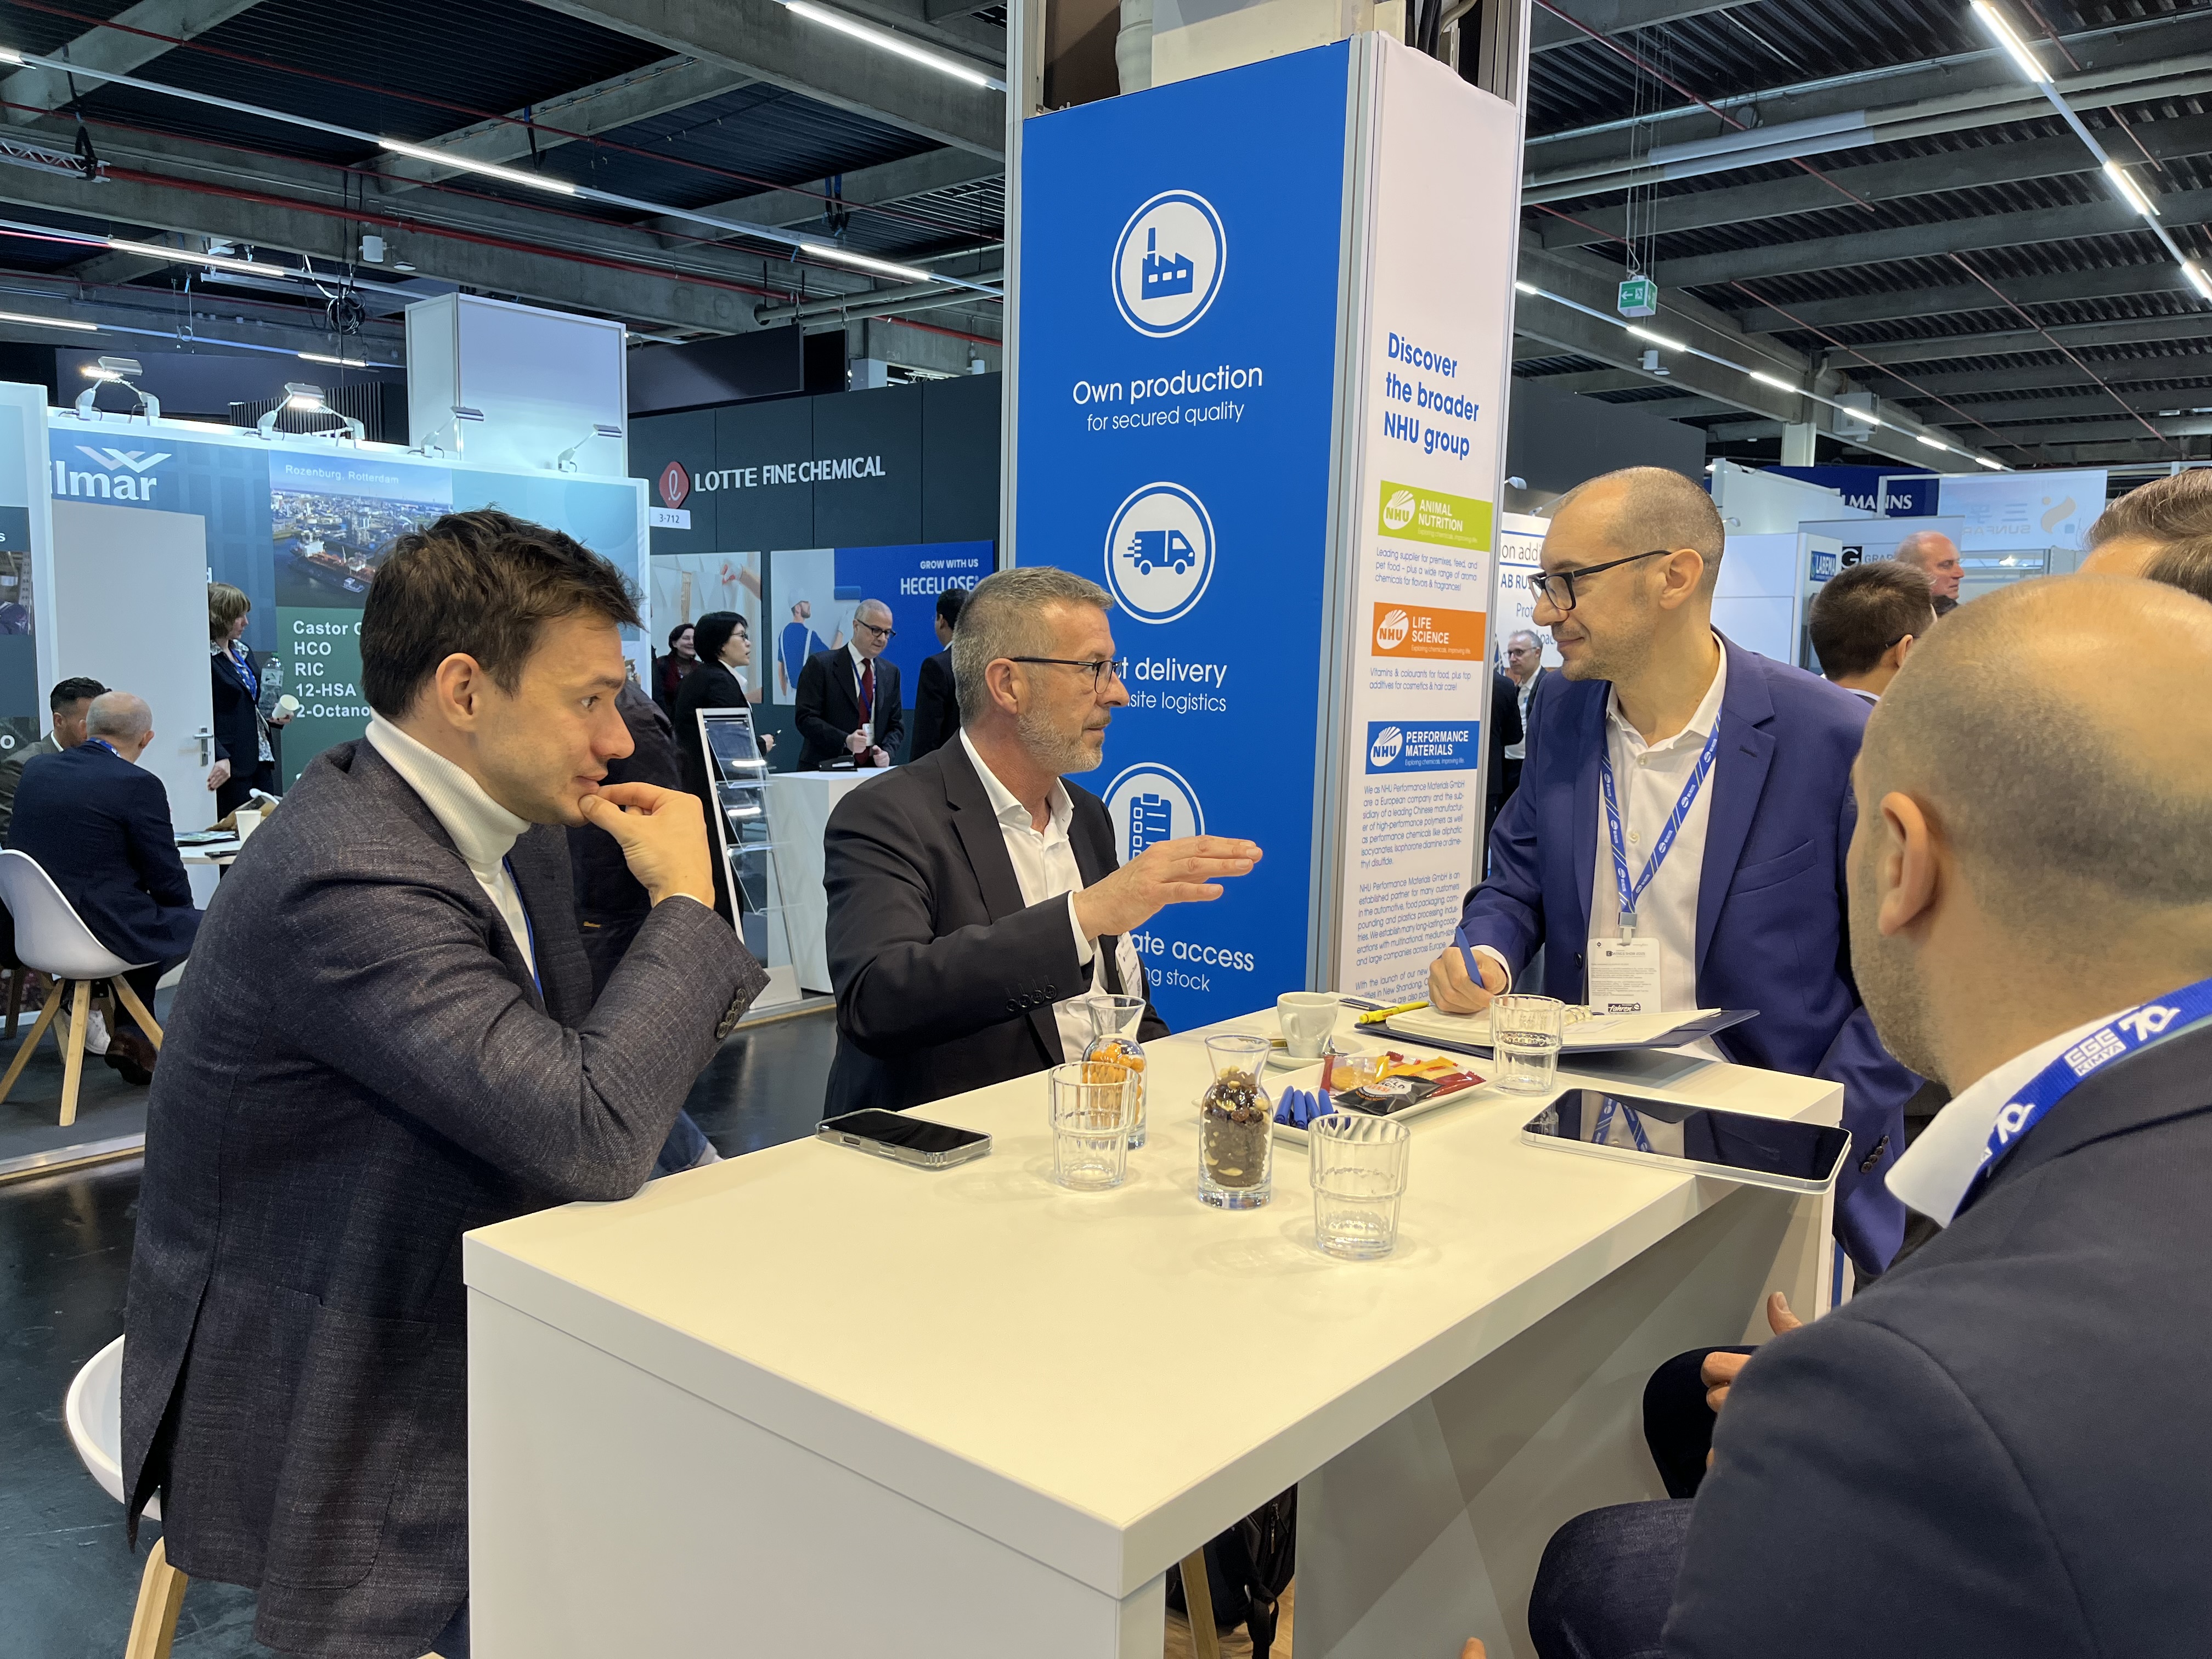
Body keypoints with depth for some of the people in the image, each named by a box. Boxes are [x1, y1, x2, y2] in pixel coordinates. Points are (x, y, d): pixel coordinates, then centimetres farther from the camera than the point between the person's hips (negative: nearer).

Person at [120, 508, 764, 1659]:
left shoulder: (513, 828, 1)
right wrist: (684, 904, -21)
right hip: (327, 1422, -8)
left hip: (463, 1326, 8)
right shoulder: (349, 877, -27)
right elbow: (593, 1133, -33)